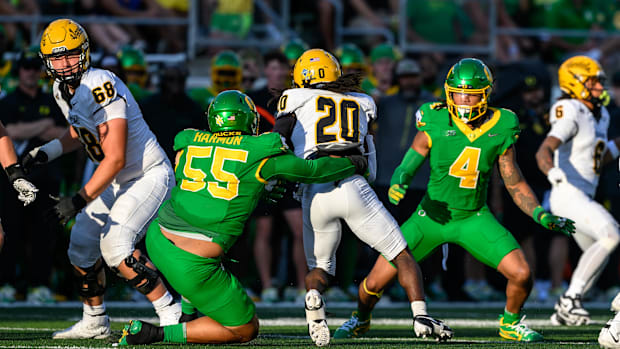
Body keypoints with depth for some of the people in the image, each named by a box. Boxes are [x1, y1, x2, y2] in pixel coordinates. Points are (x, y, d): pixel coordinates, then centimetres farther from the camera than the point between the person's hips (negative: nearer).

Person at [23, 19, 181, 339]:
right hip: (117, 181, 9)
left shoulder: (101, 87, -27)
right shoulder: (62, 91, 2)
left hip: (149, 175, -9)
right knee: (81, 247, 10)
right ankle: (94, 323, 29)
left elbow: (115, 159, -28)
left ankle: (172, 316, -16)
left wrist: (79, 200, -30)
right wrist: (45, 153, 7)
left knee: (114, 246, -23)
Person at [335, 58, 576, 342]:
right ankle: (361, 318, 32)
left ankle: (510, 323, 20)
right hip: (432, 216, -1)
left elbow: (515, 184, 3)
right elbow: (406, 168, -9)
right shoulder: (435, 126, -15)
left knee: (521, 275, -13)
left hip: (474, 218, 1)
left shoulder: (500, 132, -8)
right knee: (376, 281, -4)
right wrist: (397, 185, -32)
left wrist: (542, 216, -7)